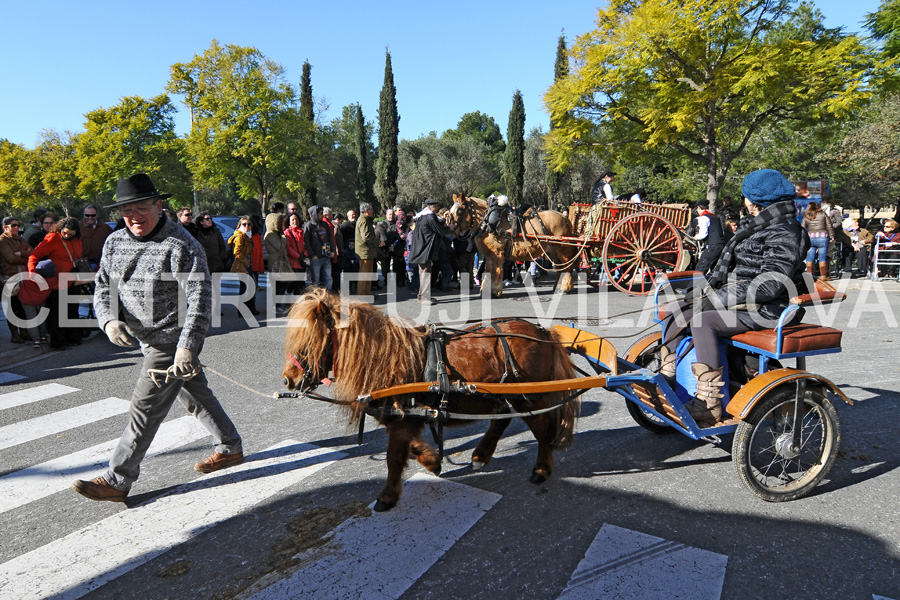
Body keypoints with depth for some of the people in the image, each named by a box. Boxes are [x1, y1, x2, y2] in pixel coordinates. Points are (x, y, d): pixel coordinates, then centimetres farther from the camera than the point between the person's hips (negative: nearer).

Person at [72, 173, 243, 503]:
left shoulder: (181, 245, -20)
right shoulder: (115, 242, 4)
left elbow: (199, 299, -26)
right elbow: (103, 286, 10)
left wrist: (186, 347, -33)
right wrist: (109, 319, -11)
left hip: (172, 341, -8)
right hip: (147, 339, 8)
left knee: (144, 410, -1)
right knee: (196, 395, 18)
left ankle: (116, 481, 13)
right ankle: (230, 448, 33)